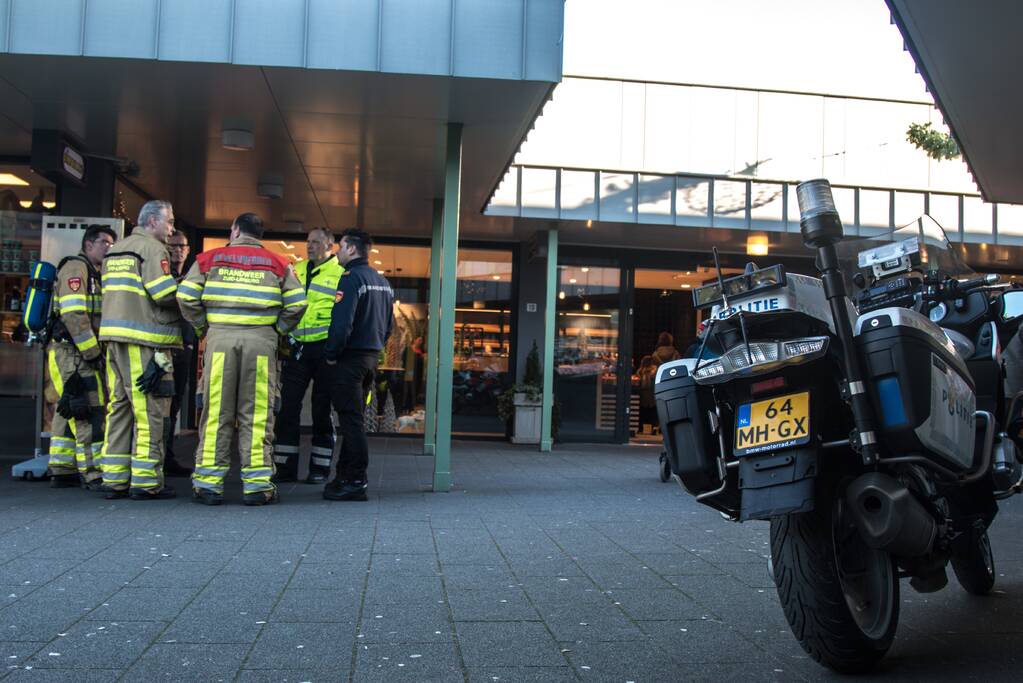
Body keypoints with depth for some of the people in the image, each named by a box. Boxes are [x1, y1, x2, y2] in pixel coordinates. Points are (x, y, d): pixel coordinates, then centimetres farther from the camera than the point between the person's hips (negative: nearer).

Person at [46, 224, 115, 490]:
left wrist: (96, 352, 14)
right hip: (72, 352, -10)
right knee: (91, 413, -11)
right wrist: (92, 353, -19)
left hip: (82, 355, 10)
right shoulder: (76, 267, -8)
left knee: (69, 414, 12)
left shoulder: (96, 274, 22)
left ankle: (62, 472, 17)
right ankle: (94, 474, -10)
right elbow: (73, 314, -19)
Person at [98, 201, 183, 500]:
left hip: (114, 337, 9)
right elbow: (166, 294, -17)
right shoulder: (153, 248, -7)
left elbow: (109, 293, 20)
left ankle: (114, 478, 13)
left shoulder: (114, 250, 22)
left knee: (119, 407, 11)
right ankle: (145, 480, -3)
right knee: (150, 411, -5)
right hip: (145, 341, -9)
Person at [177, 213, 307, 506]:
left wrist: (203, 328, 11)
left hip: (219, 338, 0)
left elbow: (186, 297, 0)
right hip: (261, 339, 0)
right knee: (257, 414, 3)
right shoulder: (277, 264, 11)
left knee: (216, 412, 5)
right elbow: (297, 303, 3)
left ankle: (208, 483, 6)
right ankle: (257, 484, 3)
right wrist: (277, 330, 12)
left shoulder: (210, 258, 9)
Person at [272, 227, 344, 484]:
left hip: (325, 349, -4)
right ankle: (285, 467, 10)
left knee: (322, 411, 5)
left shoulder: (341, 274, 0)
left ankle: (319, 468, 14)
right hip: (297, 348, 4)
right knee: (287, 408, 2)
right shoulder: (296, 270, 14)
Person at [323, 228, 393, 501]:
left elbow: (342, 322, -21)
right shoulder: (383, 282, 15)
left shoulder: (352, 277, -13)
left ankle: (355, 482, -5)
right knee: (353, 419, 14)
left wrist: (331, 354, -11)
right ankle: (345, 476, 21)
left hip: (351, 358, -9)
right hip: (372, 357, 9)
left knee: (351, 420, -6)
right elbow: (388, 325, 19)